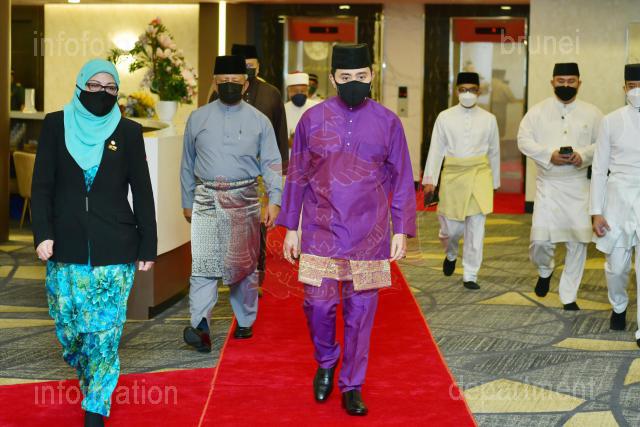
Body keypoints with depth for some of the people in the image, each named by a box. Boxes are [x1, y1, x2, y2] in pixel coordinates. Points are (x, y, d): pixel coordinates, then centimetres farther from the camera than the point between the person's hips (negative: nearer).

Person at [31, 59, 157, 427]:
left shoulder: (128, 131, 2)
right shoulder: (56, 125, 4)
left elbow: (142, 193, 4)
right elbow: (42, 185, 2)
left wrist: (148, 247, 2)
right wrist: (43, 234, -8)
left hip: (114, 249, -1)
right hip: (66, 247, 1)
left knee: (105, 331, -2)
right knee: (68, 324, 5)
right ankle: (89, 378, 35)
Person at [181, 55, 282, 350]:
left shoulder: (259, 121, 5)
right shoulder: (198, 119, 8)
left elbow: (271, 163, 2)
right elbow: (188, 164, 15)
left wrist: (275, 200, -11)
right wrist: (187, 202, 14)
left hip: (244, 199, 0)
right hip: (206, 199, 0)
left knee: (245, 264, 10)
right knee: (203, 263, -12)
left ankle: (245, 322, 24)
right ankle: (201, 326, -21)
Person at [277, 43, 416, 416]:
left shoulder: (388, 122, 2)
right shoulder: (313, 119, 2)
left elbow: (402, 181, 5)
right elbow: (297, 176, 7)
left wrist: (401, 231, 0)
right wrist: (291, 228, 5)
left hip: (369, 235, 0)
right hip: (321, 231, 0)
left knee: (361, 310, 4)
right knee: (319, 304, -3)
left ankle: (352, 387, 17)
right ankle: (326, 361, 26)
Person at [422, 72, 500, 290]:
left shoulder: (488, 119, 4)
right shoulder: (445, 117, 1)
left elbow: (494, 152, 11)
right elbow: (436, 150, 0)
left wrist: (494, 182, 14)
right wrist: (430, 180, -4)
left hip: (479, 174, 0)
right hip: (453, 174, 0)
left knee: (476, 227, -4)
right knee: (452, 227, 5)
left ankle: (470, 275, 5)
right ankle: (451, 254, 39)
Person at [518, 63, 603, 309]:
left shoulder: (592, 113, 4)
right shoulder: (538, 111, 3)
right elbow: (524, 140, -2)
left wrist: (584, 155, -16)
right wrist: (549, 155, -16)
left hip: (579, 186, 1)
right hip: (548, 185, -1)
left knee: (578, 242, 2)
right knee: (541, 239, -10)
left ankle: (569, 297, 16)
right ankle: (545, 271, 26)